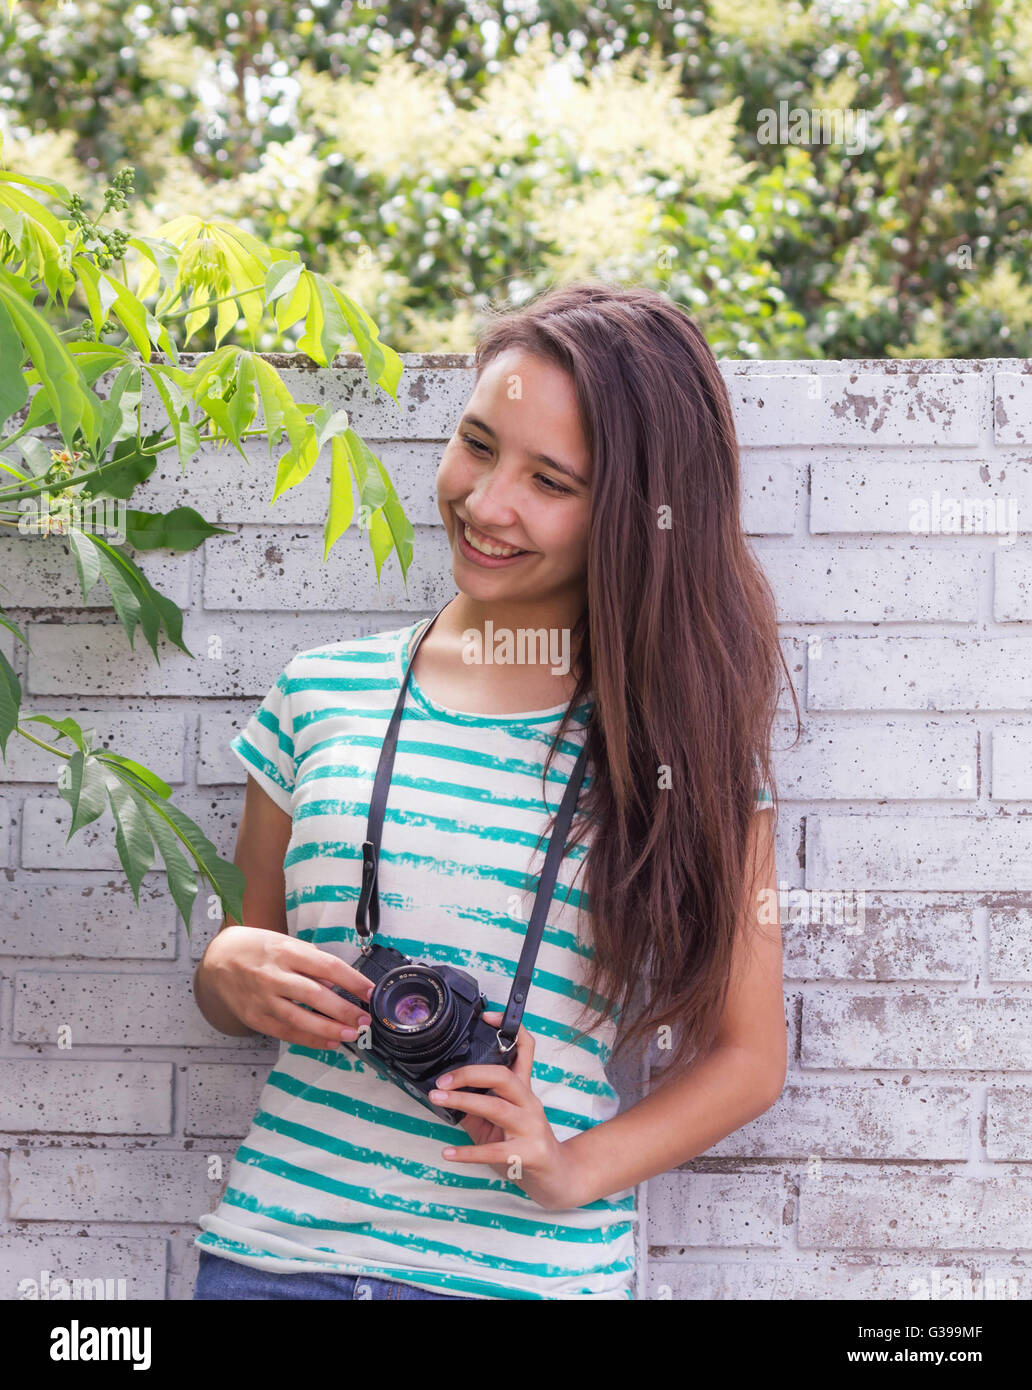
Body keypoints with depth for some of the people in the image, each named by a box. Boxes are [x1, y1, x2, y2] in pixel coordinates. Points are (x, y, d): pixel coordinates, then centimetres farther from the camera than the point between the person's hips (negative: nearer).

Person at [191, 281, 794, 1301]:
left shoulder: (685, 730, -3)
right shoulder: (322, 694, 4)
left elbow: (746, 1054, 1)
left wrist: (571, 1170, -13)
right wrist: (228, 972, -8)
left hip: (538, 1267, -2)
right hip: (276, 1248, 2)